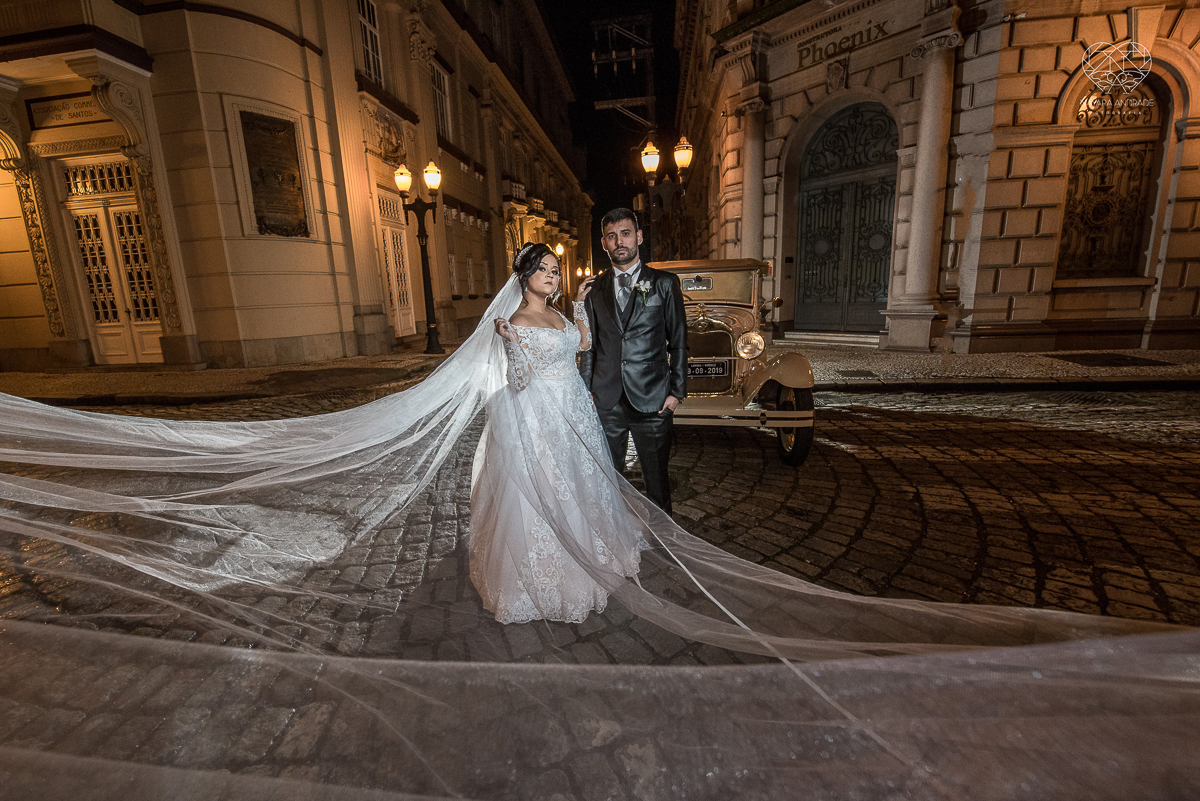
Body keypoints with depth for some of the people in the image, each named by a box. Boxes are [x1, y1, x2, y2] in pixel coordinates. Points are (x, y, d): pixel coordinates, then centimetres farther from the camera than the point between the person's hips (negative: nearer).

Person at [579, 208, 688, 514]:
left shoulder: (664, 284, 1)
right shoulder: (594, 288, 8)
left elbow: (678, 342, 2)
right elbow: (589, 344, 10)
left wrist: (677, 391, -3)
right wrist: (586, 390, 5)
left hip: (651, 400, -2)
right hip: (606, 400, 2)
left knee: (656, 477, 10)